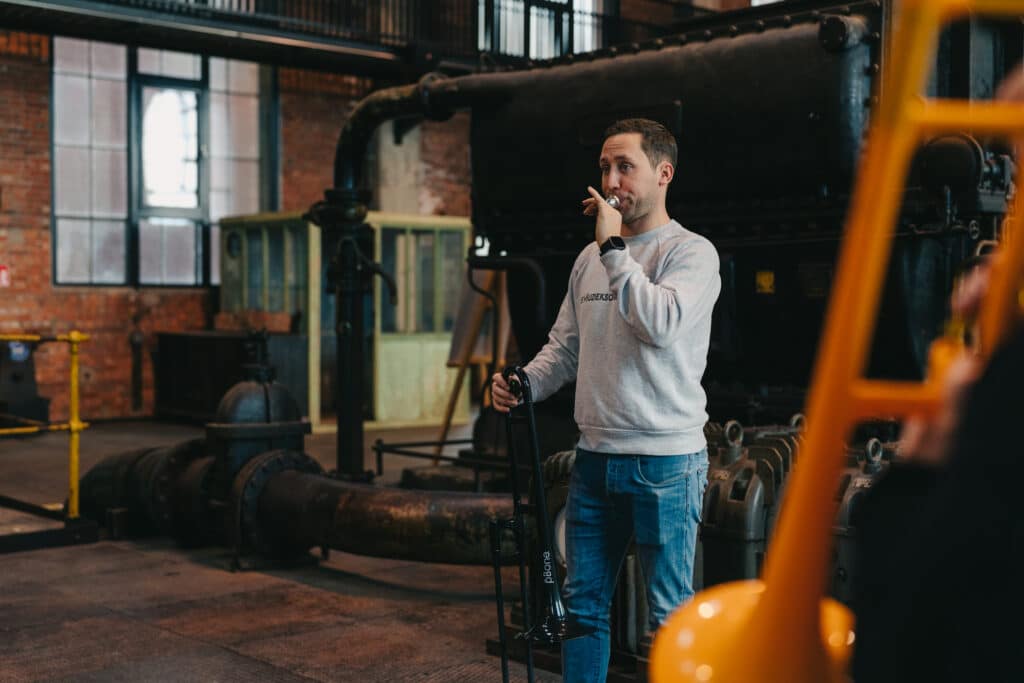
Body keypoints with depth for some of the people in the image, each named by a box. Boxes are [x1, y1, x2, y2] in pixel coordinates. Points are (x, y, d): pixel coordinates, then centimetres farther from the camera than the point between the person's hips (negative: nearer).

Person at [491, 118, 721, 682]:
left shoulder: (691, 252, -8)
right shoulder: (589, 259, 13)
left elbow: (662, 323, -26)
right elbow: (565, 347, 18)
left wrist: (614, 247, -20)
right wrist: (522, 384, -1)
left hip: (665, 460, -7)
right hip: (594, 455, 7)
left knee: (671, 612, 4)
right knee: (582, 603, 13)